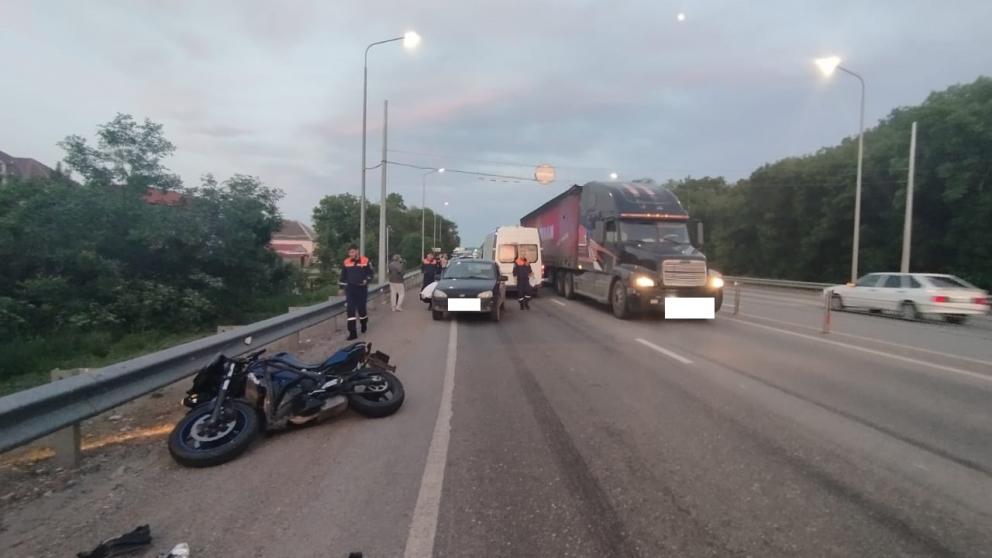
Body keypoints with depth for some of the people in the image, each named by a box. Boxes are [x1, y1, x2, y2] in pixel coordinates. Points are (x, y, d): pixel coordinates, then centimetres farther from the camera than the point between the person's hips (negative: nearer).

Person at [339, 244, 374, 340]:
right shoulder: (346, 262, 4)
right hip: (350, 289, 1)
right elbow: (343, 276, 12)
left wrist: (366, 280, -13)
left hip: (362, 288, -1)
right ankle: (352, 332, -5)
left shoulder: (365, 261, -3)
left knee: (362, 307, 8)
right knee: (350, 309, -6)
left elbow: (370, 273, 4)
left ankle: (364, 325, 38)